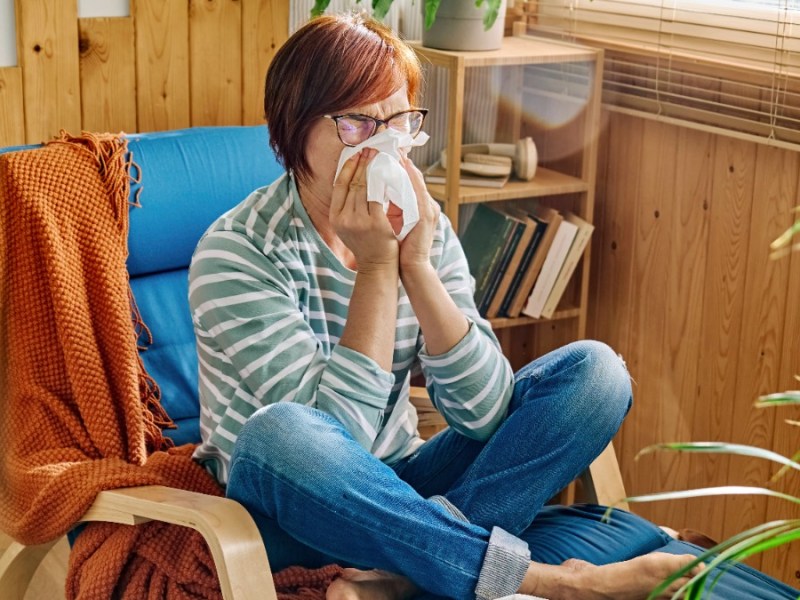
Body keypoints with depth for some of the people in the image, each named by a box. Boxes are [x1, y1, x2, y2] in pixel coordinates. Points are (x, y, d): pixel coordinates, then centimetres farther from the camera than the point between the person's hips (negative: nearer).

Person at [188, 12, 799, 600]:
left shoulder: (424, 226, -3)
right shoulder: (236, 252, -16)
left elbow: (485, 413, -12)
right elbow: (341, 431, -24)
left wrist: (416, 264, -20)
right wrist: (376, 267, -23)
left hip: (398, 496, 5)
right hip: (289, 514, -4)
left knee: (593, 369, -11)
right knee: (277, 431, -40)